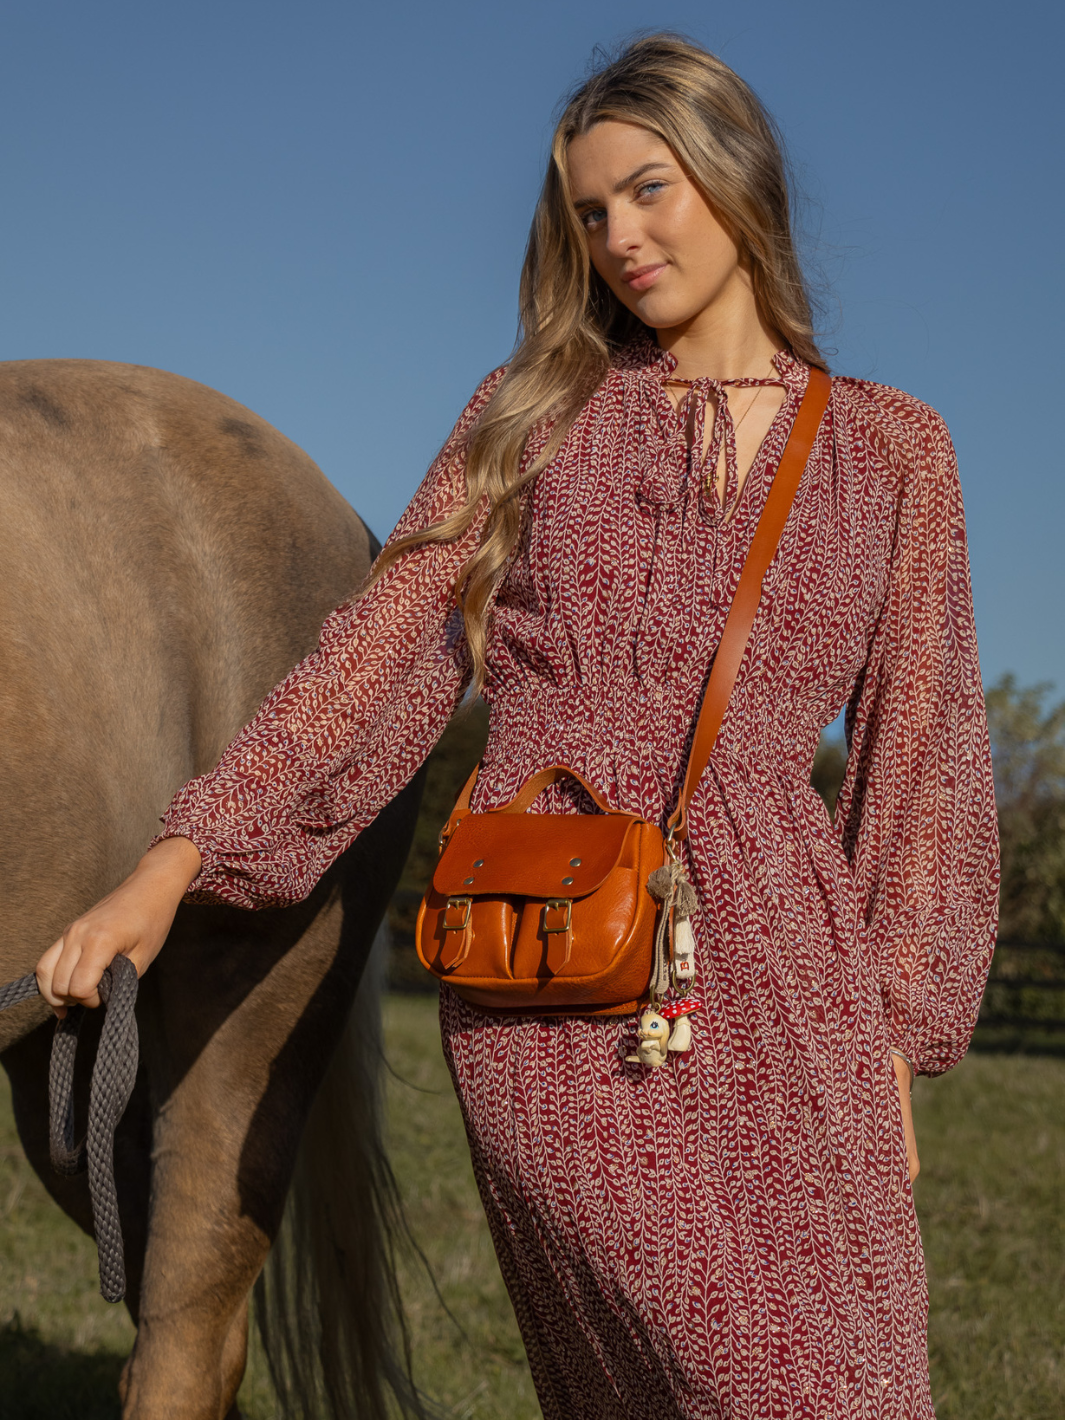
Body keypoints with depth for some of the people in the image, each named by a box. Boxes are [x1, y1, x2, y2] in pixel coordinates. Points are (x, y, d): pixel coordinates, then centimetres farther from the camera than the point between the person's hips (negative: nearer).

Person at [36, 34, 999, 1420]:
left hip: (779, 962, 2)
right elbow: (387, 648, 6)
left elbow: (920, 740, 13)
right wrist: (173, 864, -5)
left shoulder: (891, 451, 14)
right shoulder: (535, 413, 13)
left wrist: (898, 1035, 5)